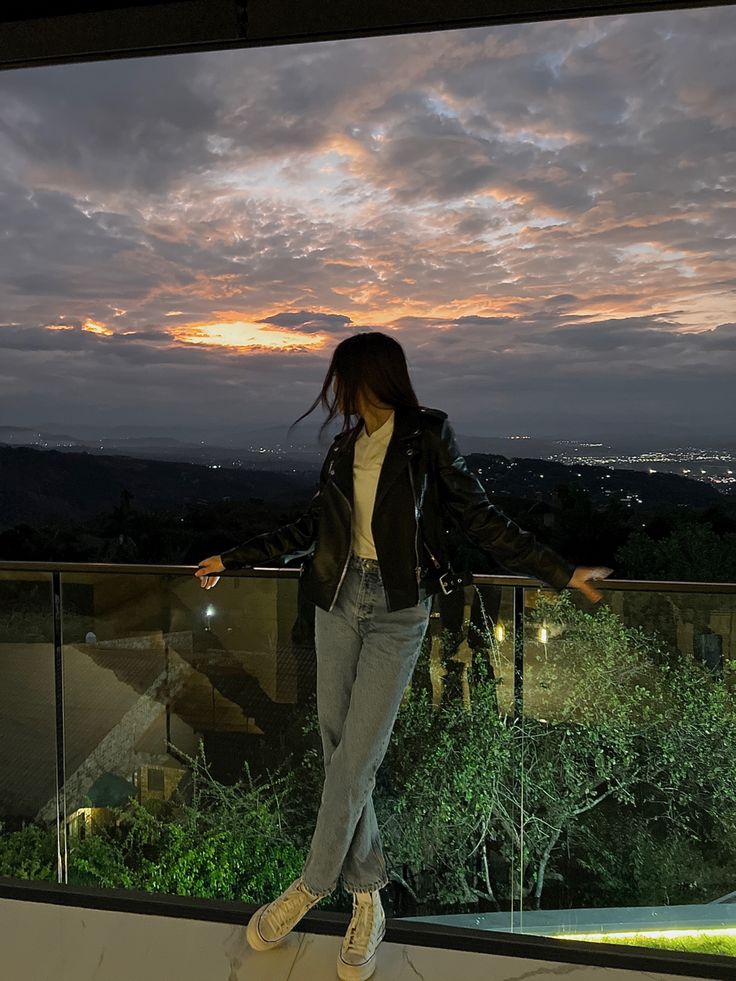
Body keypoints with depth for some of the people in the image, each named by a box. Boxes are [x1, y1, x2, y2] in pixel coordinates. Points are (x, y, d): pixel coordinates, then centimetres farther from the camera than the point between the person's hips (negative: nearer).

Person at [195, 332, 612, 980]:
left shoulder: (427, 437, -5)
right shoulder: (346, 448, 10)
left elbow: (483, 521, -4)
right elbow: (312, 527, 17)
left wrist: (561, 572, -11)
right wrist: (233, 559, 20)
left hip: (398, 613, -5)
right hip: (339, 602, 5)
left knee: (356, 758, -3)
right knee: (340, 748, 7)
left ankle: (312, 885, 20)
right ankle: (367, 897, 24)